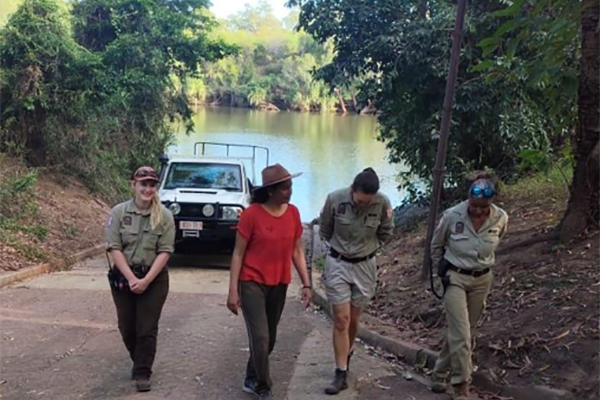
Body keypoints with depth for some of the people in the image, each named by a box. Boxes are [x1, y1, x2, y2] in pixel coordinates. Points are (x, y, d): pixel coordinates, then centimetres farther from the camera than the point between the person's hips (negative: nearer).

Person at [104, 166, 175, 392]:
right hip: (123, 277, 2)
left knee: (147, 329, 0)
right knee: (127, 328, 12)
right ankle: (140, 362, 35)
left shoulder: (164, 216, -6)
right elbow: (114, 248, -8)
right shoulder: (119, 212, -4)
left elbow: (164, 252, -8)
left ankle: (142, 373, 12)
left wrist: (146, 280, -17)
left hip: (154, 279, -1)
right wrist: (131, 278, -16)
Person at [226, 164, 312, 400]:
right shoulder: (252, 214, -15)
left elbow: (297, 251, 8)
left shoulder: (293, 213, 0)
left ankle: (251, 380, 33)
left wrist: (306, 284, 4)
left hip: (279, 285, 5)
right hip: (252, 283, -5)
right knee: (260, 338, -12)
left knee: (270, 339, 13)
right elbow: (238, 254, -10)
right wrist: (233, 291, -12)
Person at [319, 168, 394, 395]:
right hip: (338, 264, -1)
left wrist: (368, 248, 9)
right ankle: (341, 374, 3)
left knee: (353, 320, 12)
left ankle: (346, 358, 36)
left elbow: (386, 232, 4)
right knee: (341, 320, -3)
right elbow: (325, 230, 0)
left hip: (365, 266, 1)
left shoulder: (382, 203, -18)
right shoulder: (335, 199, -20)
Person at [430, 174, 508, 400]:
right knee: (461, 334, -10)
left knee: (465, 331, 13)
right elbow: (436, 245, 1)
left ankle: (442, 372, 31)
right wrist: (441, 269, 7)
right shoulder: (452, 216, -20)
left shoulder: (500, 219, -13)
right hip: (455, 278, -3)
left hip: (482, 280, 3)